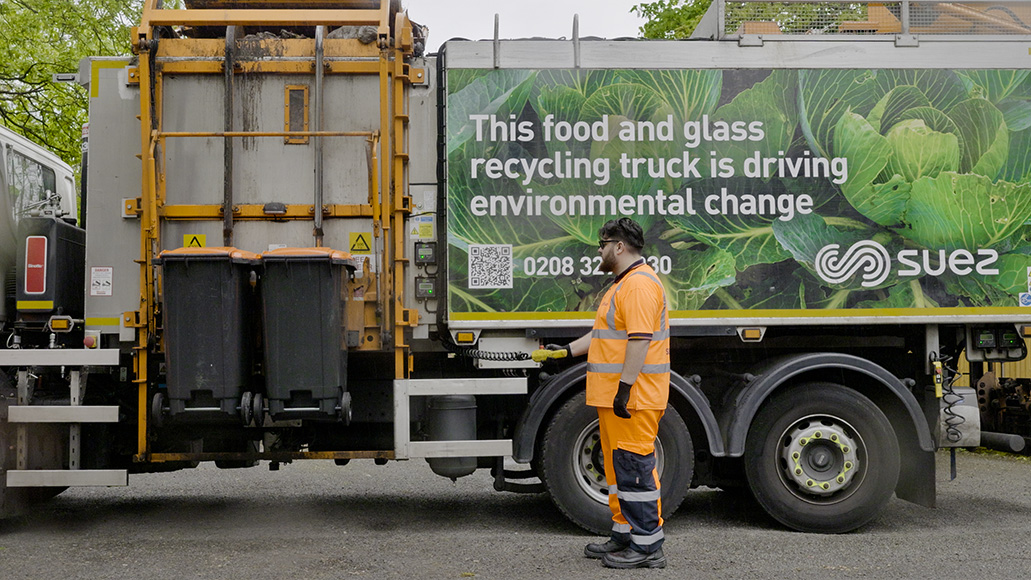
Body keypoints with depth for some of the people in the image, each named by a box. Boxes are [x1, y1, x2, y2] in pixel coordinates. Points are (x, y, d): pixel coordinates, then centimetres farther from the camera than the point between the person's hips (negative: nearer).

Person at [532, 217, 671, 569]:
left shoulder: (640, 283, -15)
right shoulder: (622, 284, 21)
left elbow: (640, 340, -23)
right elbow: (604, 333, 28)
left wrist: (625, 389, -26)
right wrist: (565, 352, 23)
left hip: (633, 398, -11)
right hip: (613, 397, 11)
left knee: (635, 468, -8)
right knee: (618, 466, 15)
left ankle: (647, 547, -3)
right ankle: (624, 536, 24)